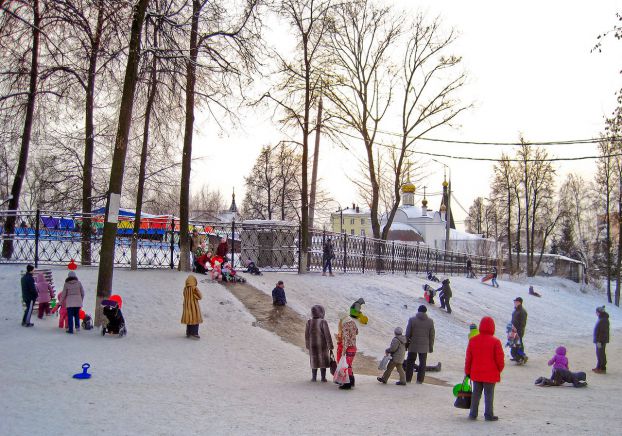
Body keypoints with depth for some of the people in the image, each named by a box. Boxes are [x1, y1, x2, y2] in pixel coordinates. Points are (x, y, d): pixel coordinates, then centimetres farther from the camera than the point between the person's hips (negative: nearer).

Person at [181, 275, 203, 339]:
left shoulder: (185, 288, -3)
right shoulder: (194, 288, -20)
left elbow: (185, 296, 9)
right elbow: (200, 297, -13)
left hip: (187, 306, 6)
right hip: (194, 307, -6)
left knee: (189, 320, 16)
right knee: (195, 320, 1)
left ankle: (188, 333, 22)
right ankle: (194, 334, -1)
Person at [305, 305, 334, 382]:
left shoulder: (309, 322, -8)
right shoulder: (323, 322, -17)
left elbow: (307, 334, -1)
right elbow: (327, 334, -16)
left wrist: (307, 345, 11)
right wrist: (330, 345, -9)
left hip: (313, 345, 3)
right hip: (322, 345, -3)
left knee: (314, 360, 15)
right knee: (323, 360, 10)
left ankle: (314, 377, 17)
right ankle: (323, 377, 11)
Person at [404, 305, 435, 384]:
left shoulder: (412, 320, -6)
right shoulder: (430, 321, -1)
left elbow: (408, 333, -4)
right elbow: (432, 335, 3)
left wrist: (406, 343, 7)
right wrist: (431, 346, 11)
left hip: (413, 345, -1)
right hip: (424, 346, 1)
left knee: (410, 362, 11)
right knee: (422, 362, 11)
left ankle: (408, 379, 12)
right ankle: (420, 380, 10)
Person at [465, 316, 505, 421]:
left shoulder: (473, 340, -1)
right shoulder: (495, 342, -13)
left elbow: (468, 358, 5)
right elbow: (500, 359, -9)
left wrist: (467, 372, 14)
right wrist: (499, 369, 11)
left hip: (476, 373, 4)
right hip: (490, 374, -4)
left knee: (476, 393, 13)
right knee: (489, 394, 6)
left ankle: (473, 414, 17)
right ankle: (488, 415, 10)